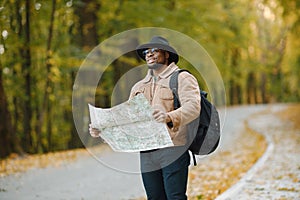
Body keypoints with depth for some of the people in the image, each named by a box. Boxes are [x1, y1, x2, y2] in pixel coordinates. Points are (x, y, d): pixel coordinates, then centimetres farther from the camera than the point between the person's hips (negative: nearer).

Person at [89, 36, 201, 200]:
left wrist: (169, 117, -34)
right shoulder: (138, 86, 24)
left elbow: (193, 107, -14)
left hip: (173, 151, -6)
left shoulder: (182, 78, 3)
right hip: (147, 155, 6)